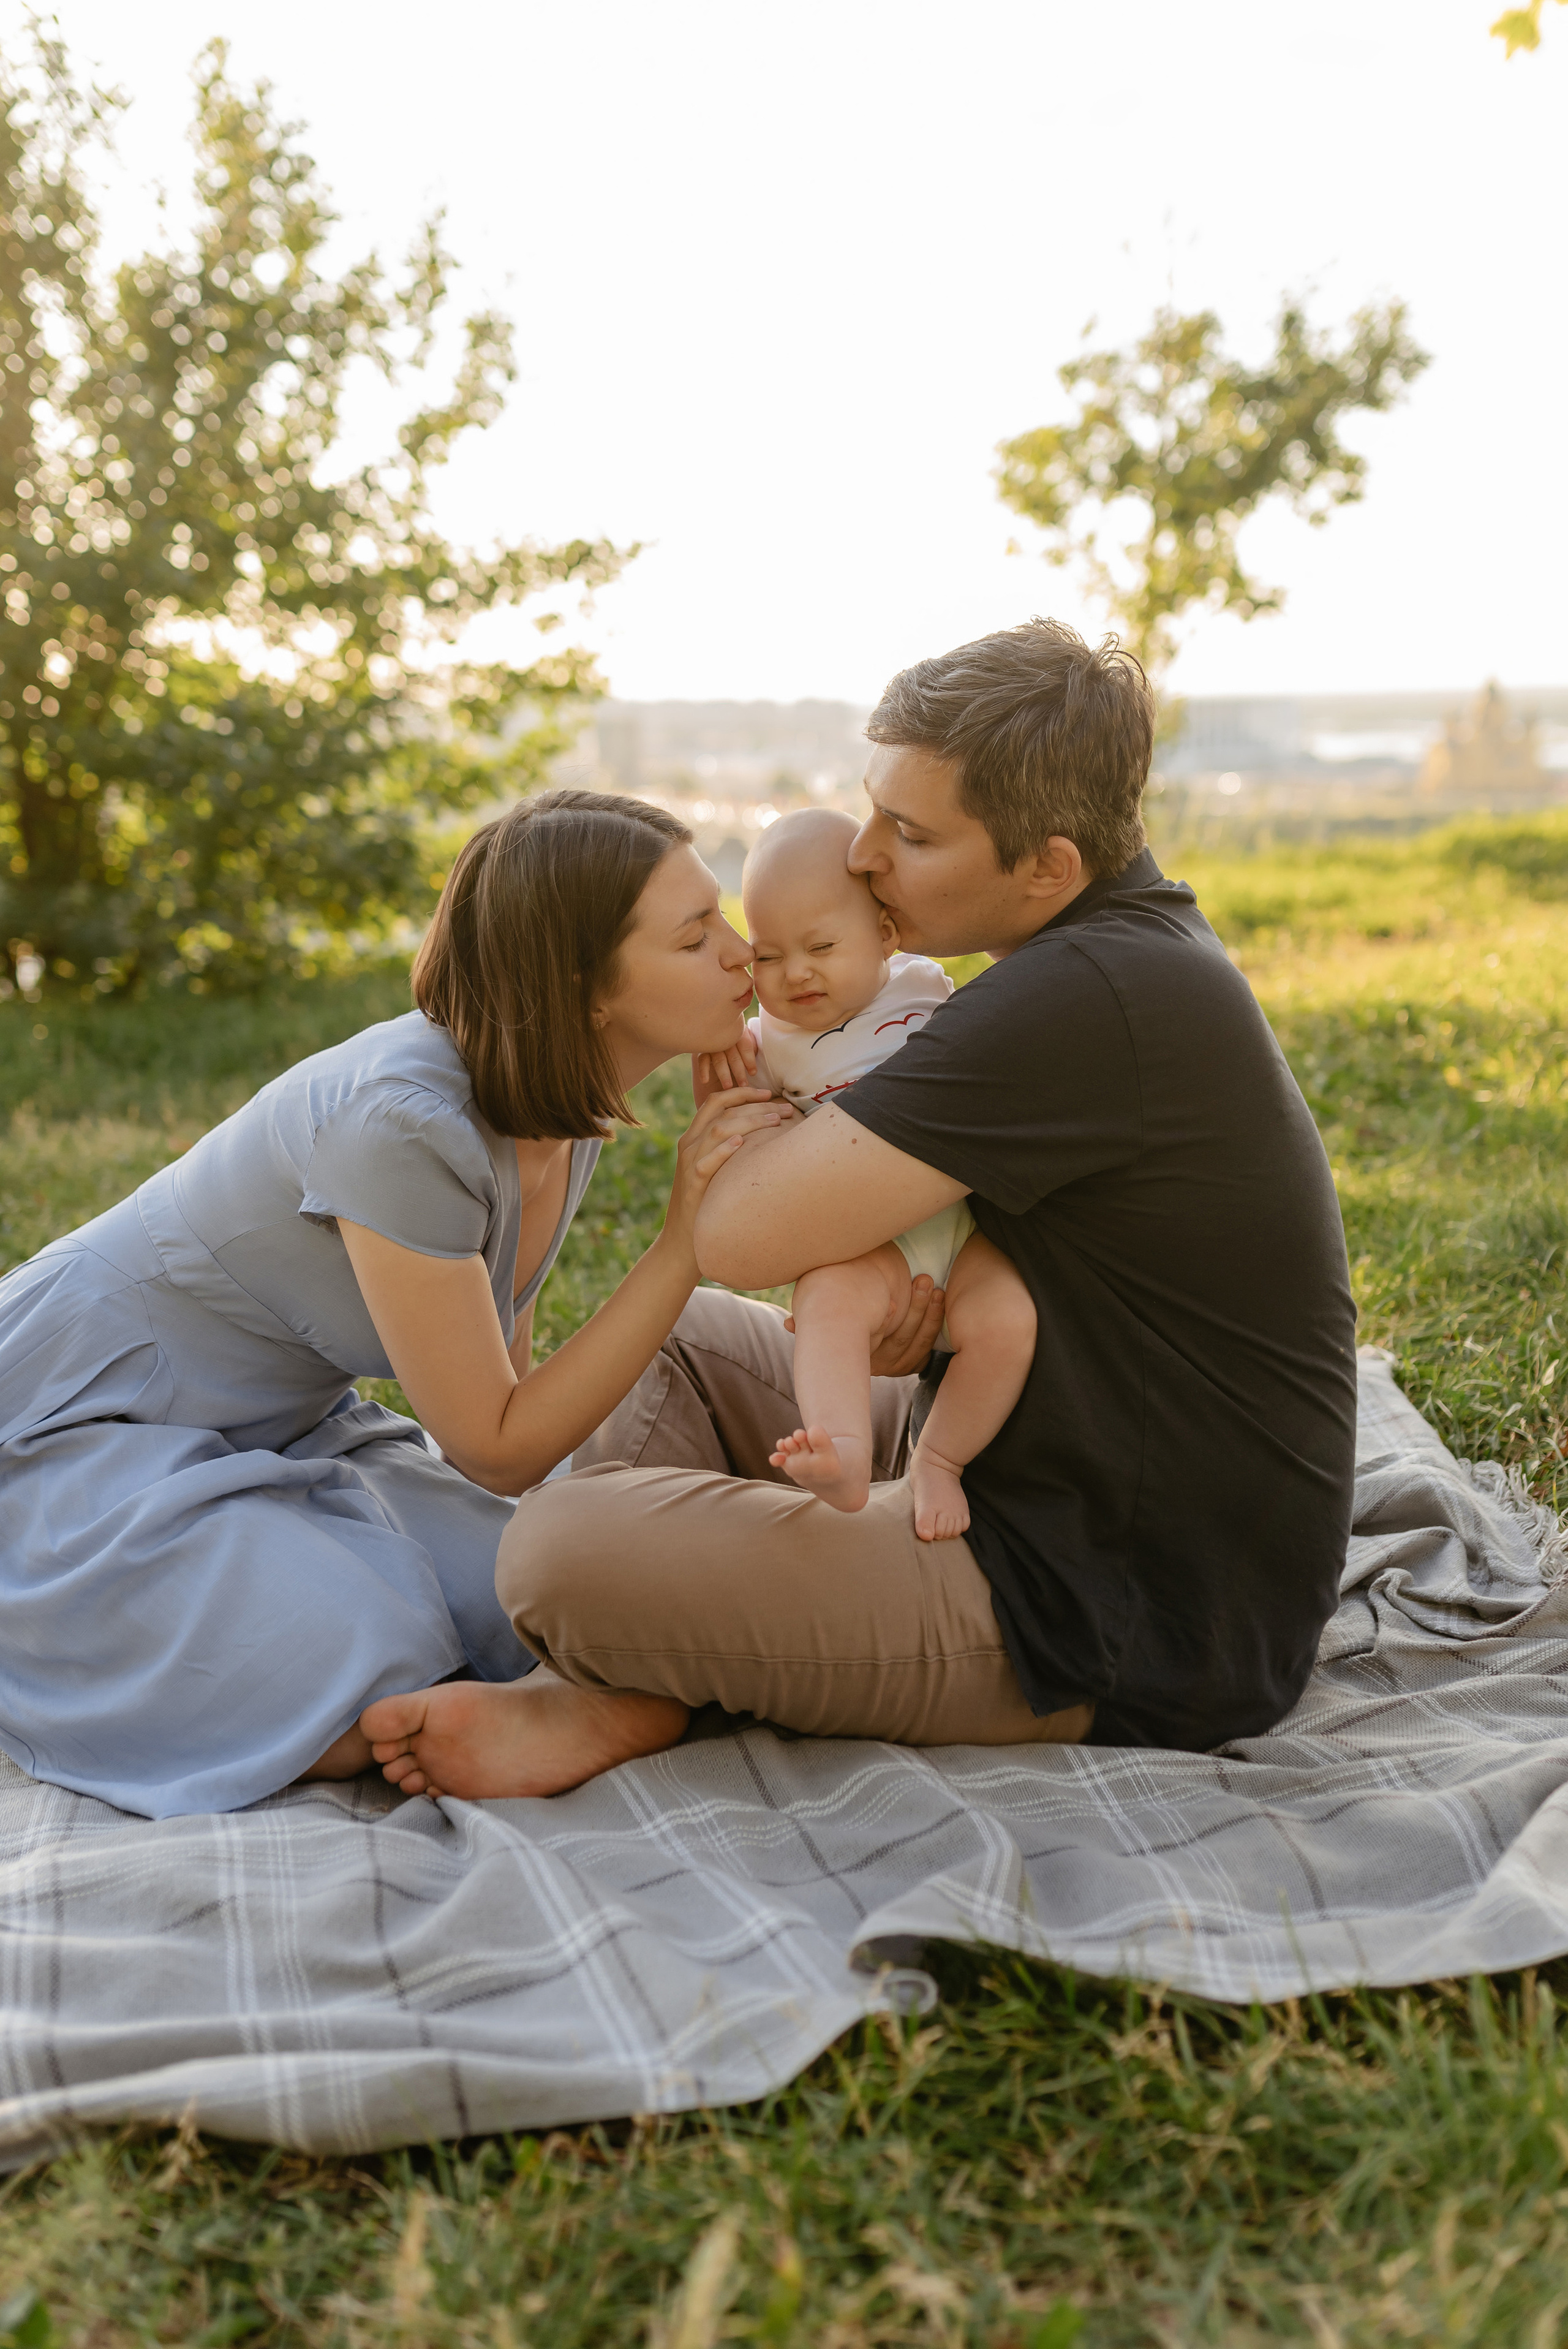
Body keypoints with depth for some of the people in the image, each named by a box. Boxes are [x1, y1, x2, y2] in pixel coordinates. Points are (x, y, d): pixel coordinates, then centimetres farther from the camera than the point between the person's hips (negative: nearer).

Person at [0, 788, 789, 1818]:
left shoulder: (563, 1111, -5)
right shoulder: (402, 1122, -32)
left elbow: (505, 1384, 6)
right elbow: (497, 1451, -23)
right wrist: (688, 1236, -26)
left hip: (280, 1425, 8)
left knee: (539, 1618, -8)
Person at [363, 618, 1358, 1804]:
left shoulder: (1090, 998, -27)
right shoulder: (1133, 943, 6)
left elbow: (740, 1235, -27)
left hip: (1132, 1638, -11)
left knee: (563, 1548, -23)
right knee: (686, 1334, 17)